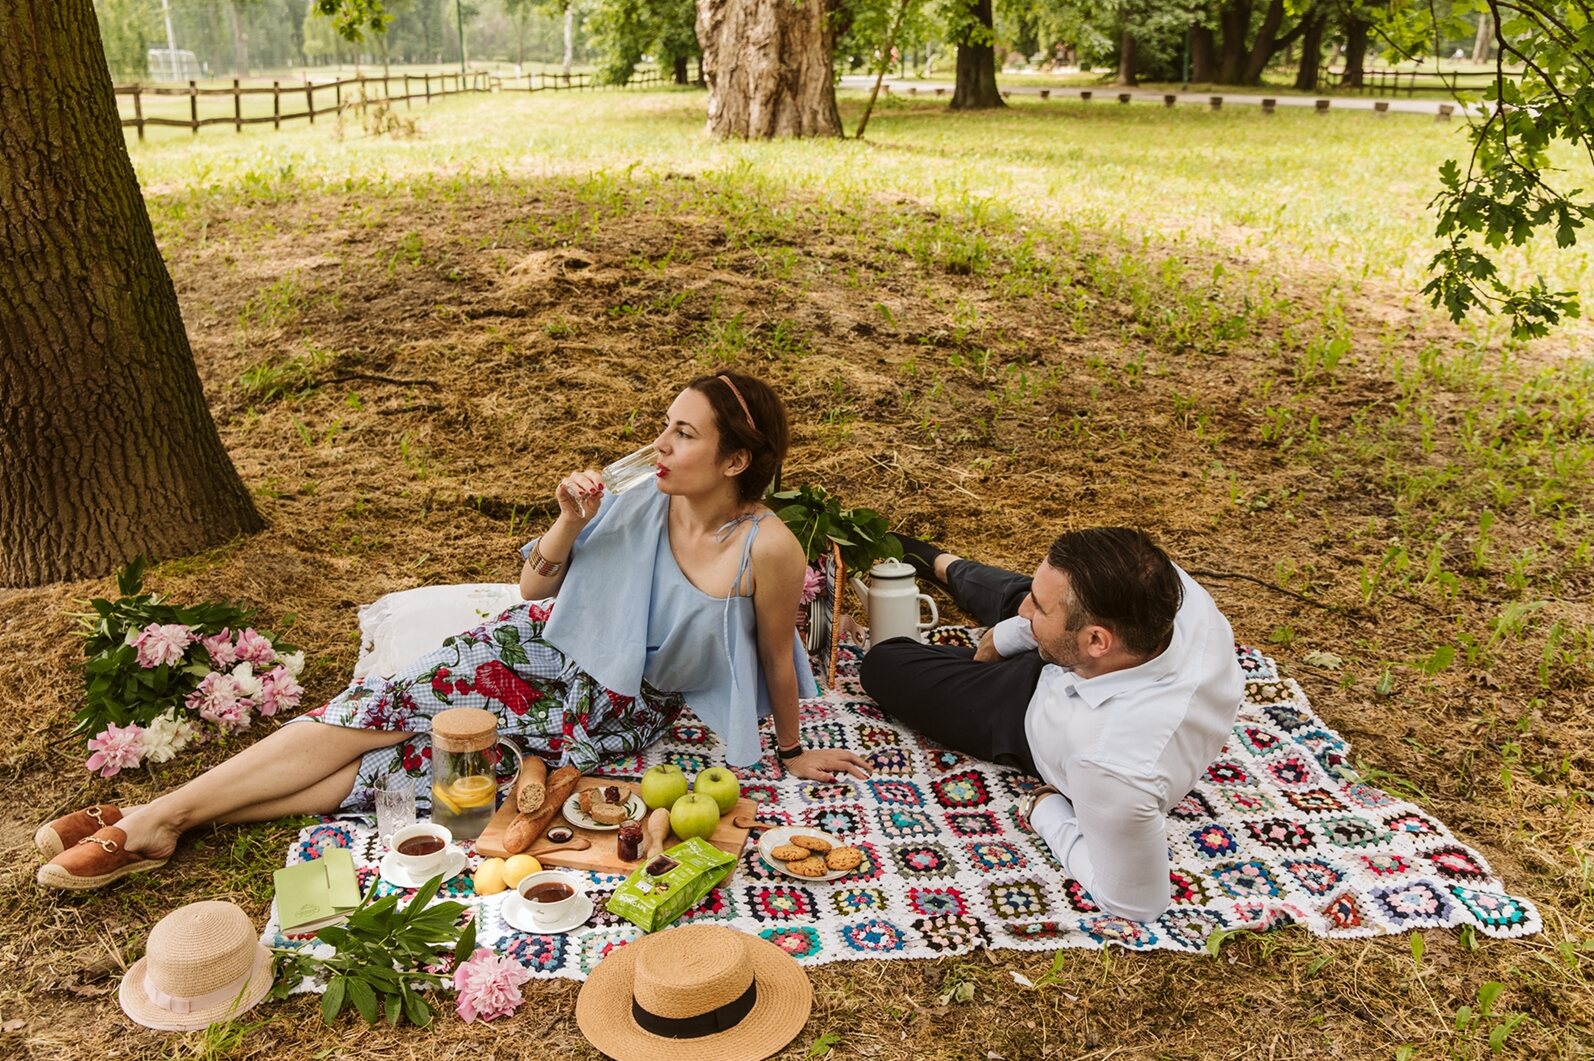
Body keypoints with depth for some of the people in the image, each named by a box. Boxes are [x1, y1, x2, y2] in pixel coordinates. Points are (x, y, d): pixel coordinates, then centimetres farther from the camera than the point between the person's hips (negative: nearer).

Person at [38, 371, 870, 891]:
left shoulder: (768, 550, -23)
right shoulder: (637, 499, -11)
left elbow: (777, 659, -7)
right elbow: (533, 588, -1)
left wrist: (793, 751, 4)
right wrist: (569, 523, -20)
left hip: (614, 715, -3)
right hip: (540, 648, 3)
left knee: (413, 761, -15)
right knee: (383, 709, -16)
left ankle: (174, 821, -8)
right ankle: (156, 816, -10)